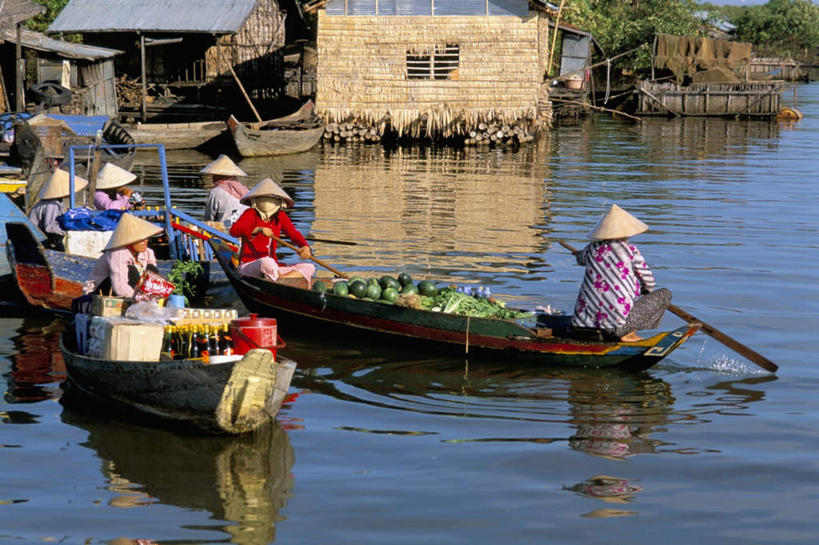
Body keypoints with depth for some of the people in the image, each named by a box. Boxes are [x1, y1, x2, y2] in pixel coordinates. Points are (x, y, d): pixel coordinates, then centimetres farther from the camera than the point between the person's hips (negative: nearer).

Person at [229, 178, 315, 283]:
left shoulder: (280, 216, 11)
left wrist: (305, 247, -23)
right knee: (267, 262, -41)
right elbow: (234, 230, -23)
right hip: (248, 266, -7)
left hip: (273, 267, 7)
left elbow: (293, 234, 0)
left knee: (309, 267, -9)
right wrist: (259, 229, -37)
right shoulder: (251, 214, -6)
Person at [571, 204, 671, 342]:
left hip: (586, 319, 6)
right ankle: (626, 332, 0)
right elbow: (649, 283, 6)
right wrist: (644, 291, 30)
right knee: (664, 294, 11)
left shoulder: (592, 249, 7)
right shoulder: (630, 250, -4)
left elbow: (580, 259, 33)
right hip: (618, 322, -6)